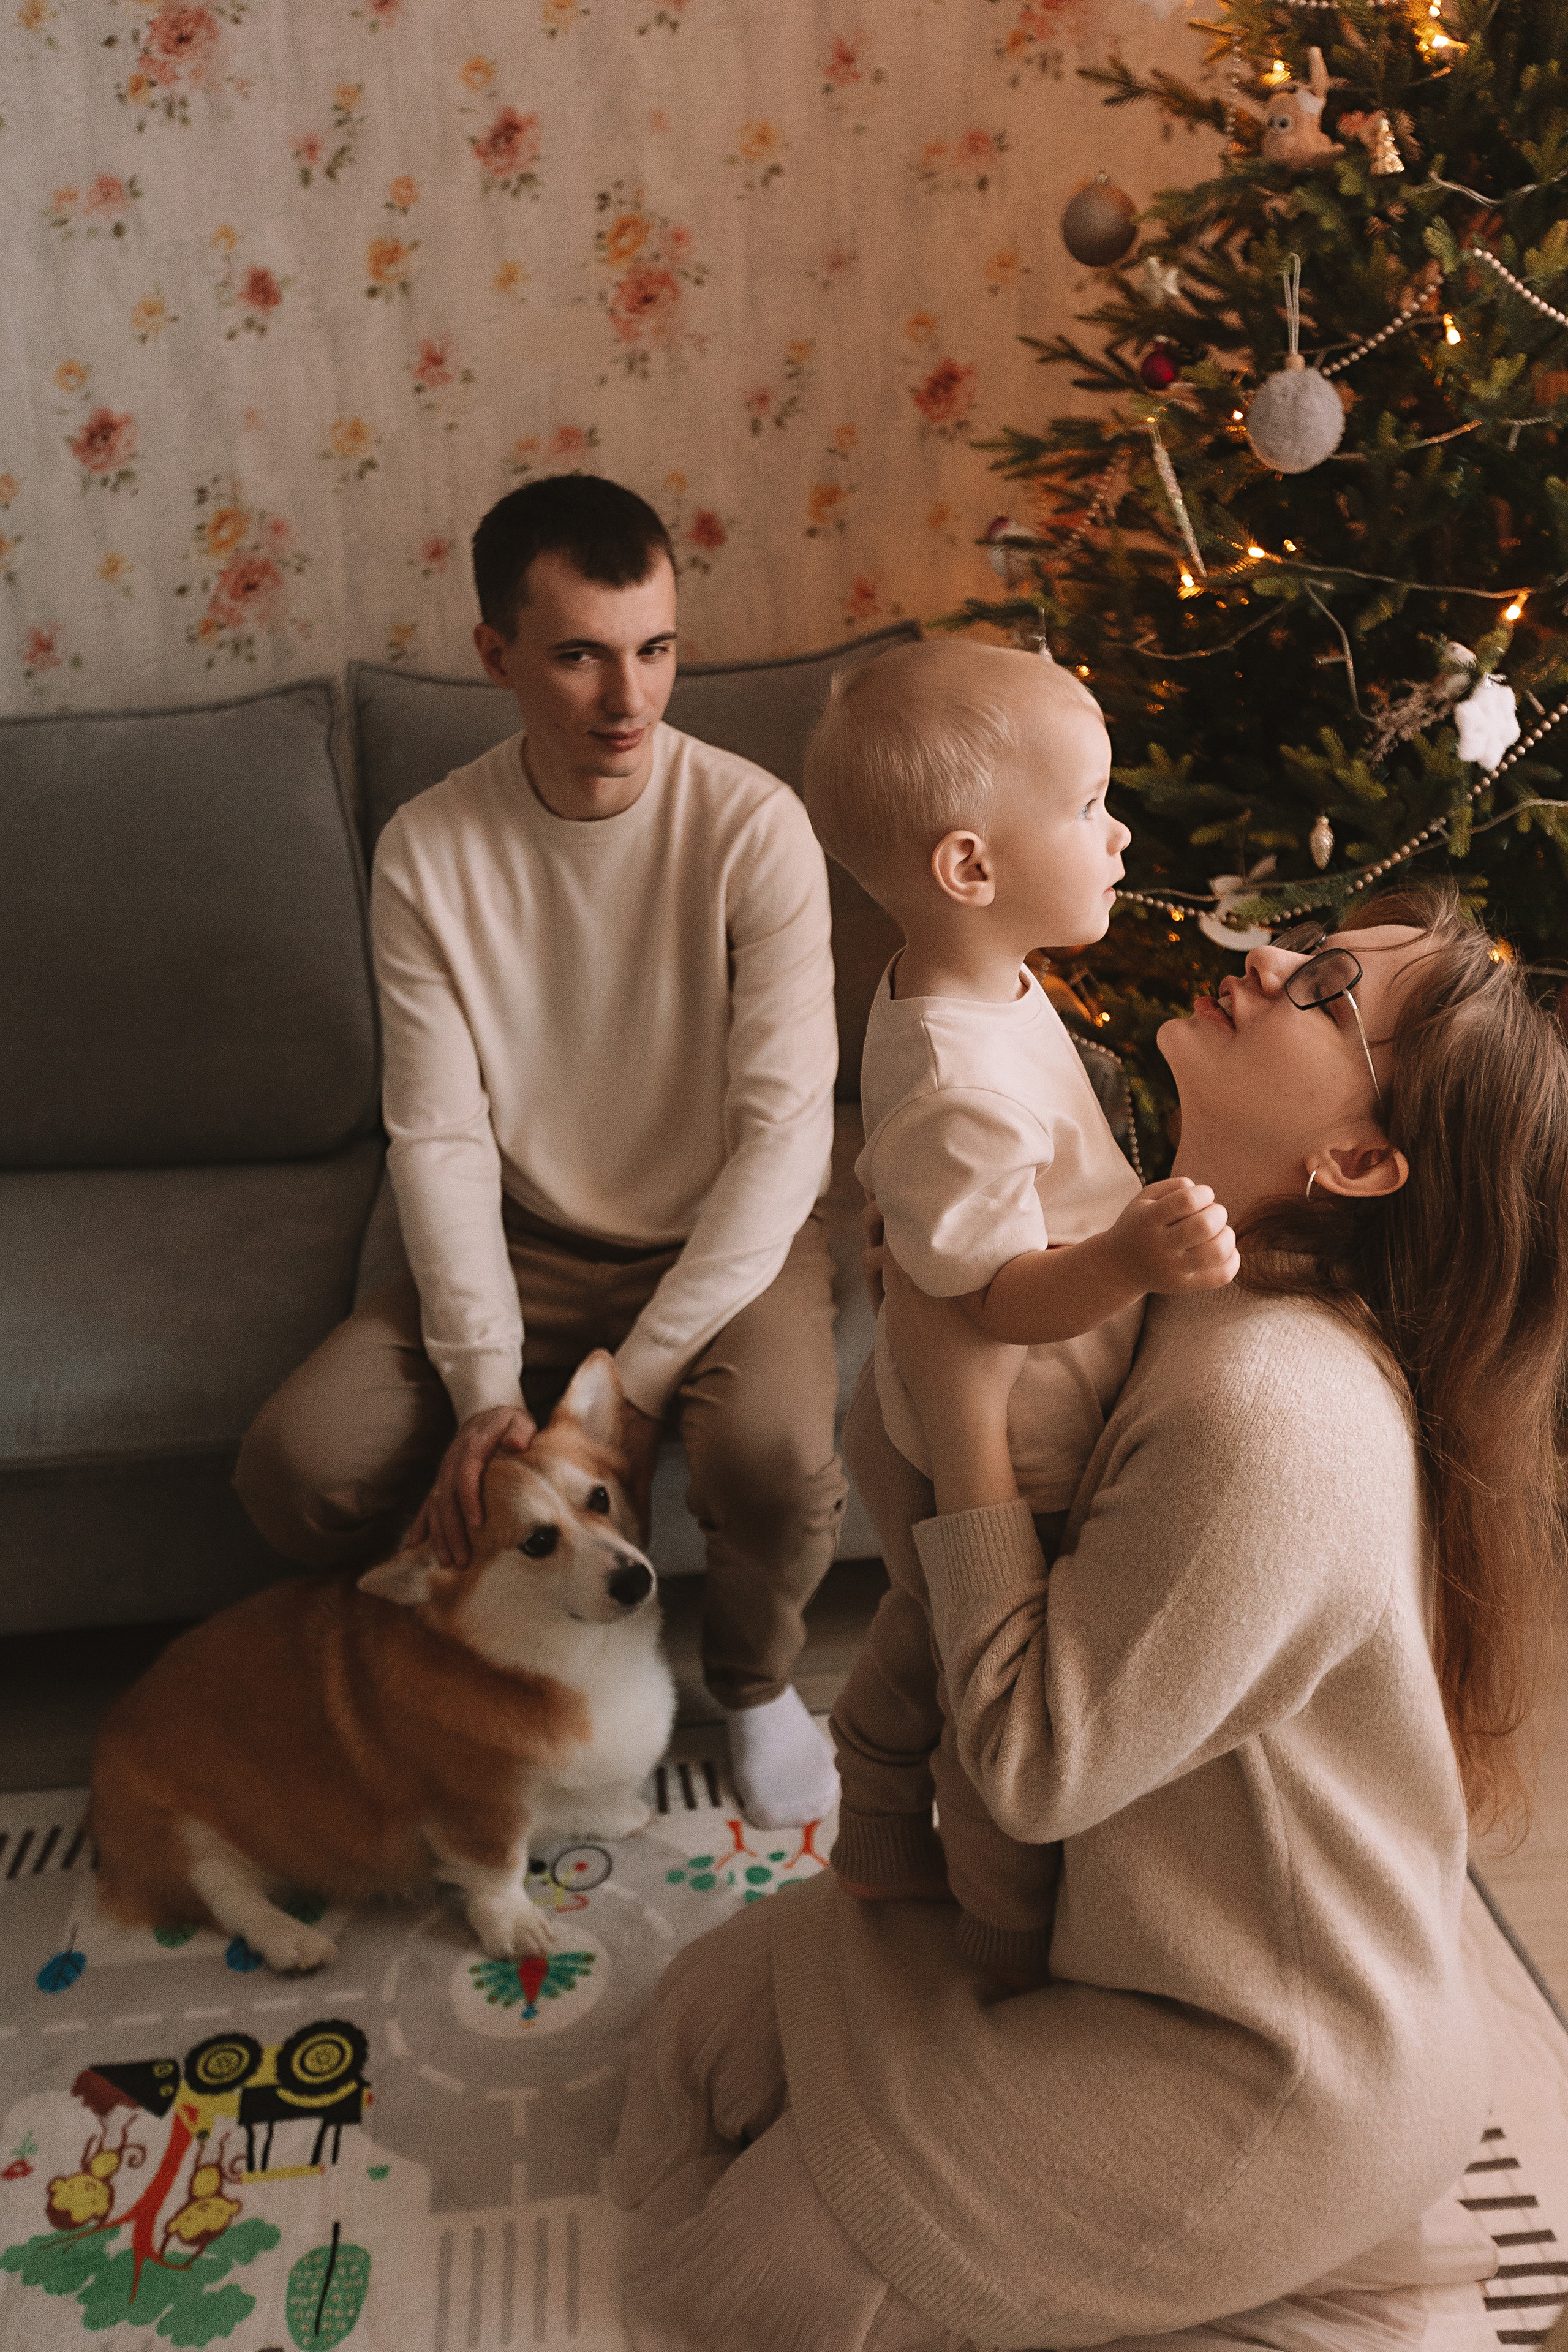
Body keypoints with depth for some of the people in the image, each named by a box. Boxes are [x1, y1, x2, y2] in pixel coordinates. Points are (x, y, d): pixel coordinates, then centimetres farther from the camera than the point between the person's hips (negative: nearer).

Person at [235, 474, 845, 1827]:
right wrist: (485, 1385, -19)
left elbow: (785, 1130, -20)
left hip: (726, 1234, -2)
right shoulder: (430, 852, -9)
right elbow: (439, 1134, -8)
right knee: (296, 1466, -15)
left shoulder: (751, 827, -17)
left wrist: (633, 1387, -23)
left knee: (777, 1460, -32)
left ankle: (755, 1675, 7)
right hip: (524, 1242, 3)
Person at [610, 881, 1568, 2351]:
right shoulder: (1209, 1305, -4)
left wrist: (963, 1406, -25)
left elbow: (1036, 1762, -27)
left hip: (1251, 2071, -8)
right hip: (1130, 1933, 8)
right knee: (713, 2008, 18)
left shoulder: (1273, 1416, -34)